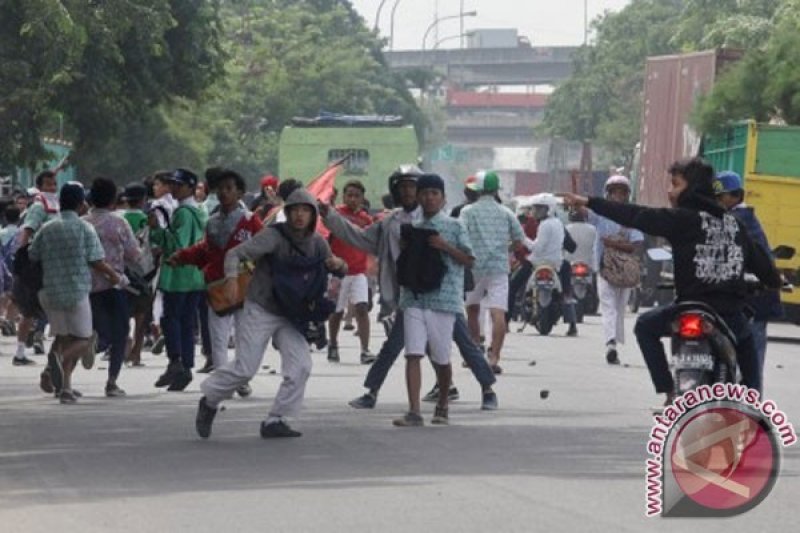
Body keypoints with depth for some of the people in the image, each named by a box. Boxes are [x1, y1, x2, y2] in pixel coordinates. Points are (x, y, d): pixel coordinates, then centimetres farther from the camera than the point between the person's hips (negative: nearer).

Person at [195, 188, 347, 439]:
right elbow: (235, 253, -24)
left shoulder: (316, 243, 0)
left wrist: (338, 264, -14)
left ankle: (275, 421, -1)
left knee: (300, 366, -10)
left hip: (290, 315, 5)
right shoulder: (273, 236, -17)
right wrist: (232, 277, -45)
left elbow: (340, 271, 12)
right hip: (260, 310, -5)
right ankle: (209, 402, 18)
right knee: (245, 368, -7)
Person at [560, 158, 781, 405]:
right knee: (746, 341, 37)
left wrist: (589, 203, -5)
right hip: (731, 316, 5)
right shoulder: (732, 223, 13)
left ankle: (669, 391, 11)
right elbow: (758, 258, 19)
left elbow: (636, 216, -7)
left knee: (645, 325, 22)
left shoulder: (682, 219, -3)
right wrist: (774, 281, 40)